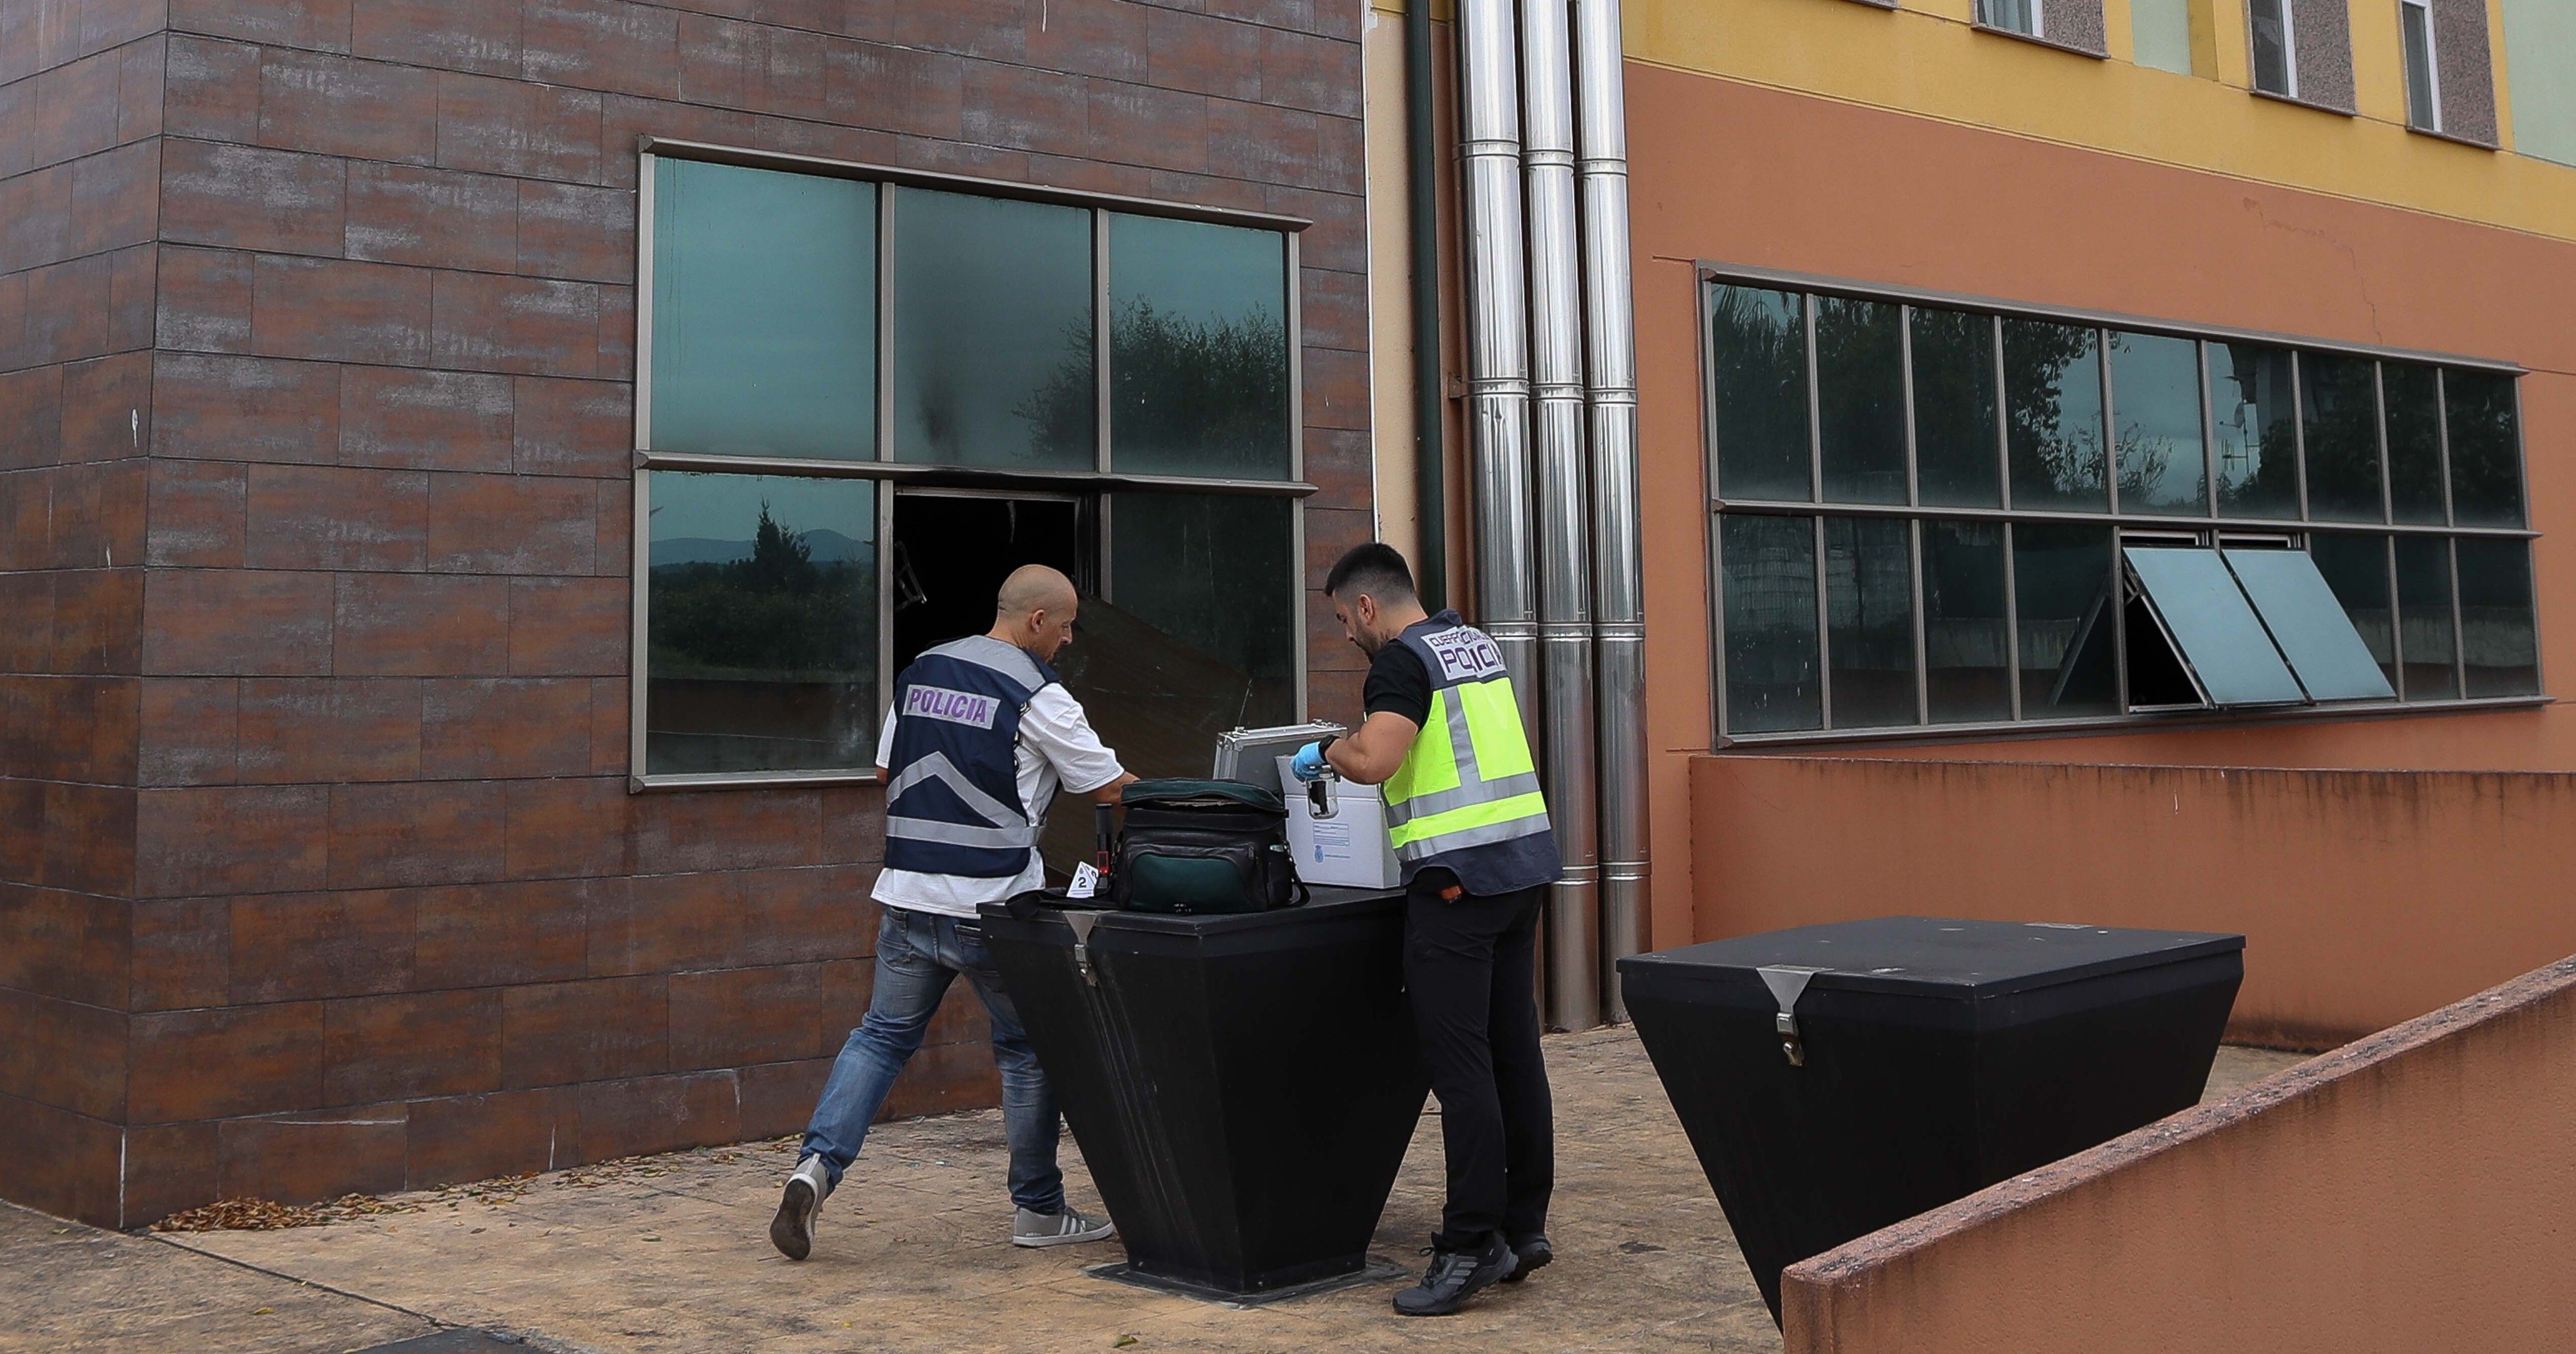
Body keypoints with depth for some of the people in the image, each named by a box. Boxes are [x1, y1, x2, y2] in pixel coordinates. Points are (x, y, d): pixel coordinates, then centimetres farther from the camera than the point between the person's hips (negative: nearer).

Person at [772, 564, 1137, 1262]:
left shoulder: (919, 673, 11)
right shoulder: (1038, 695, -9)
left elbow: (888, 772, 18)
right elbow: (1109, 788, -4)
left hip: (907, 893, 5)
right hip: (993, 905, -5)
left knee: (882, 1035, 14)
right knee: (1028, 1049, 9)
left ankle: (818, 1164, -4)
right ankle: (1037, 1209, 18)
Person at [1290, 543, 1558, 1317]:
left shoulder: (1401, 660, -9)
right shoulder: (1476, 643, 17)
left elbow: (1375, 759, -24)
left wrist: (1325, 750, -4)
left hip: (1459, 876, -9)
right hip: (1526, 857, 9)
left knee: (1459, 1063, -6)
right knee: (1514, 1052, 12)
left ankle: (1471, 1246, -4)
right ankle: (1524, 1229, 19)